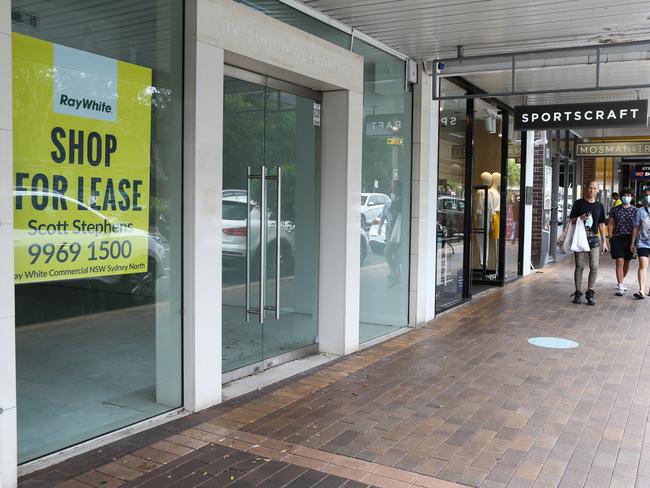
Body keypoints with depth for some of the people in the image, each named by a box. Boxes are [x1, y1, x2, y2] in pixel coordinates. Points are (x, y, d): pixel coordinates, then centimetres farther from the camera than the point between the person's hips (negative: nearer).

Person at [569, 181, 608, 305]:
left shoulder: (599, 206, 13)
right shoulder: (579, 203, 5)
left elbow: (601, 224, 15)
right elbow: (571, 220, 5)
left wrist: (604, 241, 10)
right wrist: (580, 218, -16)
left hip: (594, 238, 2)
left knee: (594, 267, -3)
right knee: (579, 266, -1)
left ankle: (590, 293, 6)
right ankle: (578, 292, 8)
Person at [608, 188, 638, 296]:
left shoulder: (635, 210, 3)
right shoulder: (615, 210, 3)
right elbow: (611, 224, 6)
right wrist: (611, 238, 0)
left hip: (630, 238, 2)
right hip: (617, 238, -2)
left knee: (627, 262, 12)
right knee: (620, 262, -10)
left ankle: (620, 282, 34)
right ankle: (620, 287, -10)